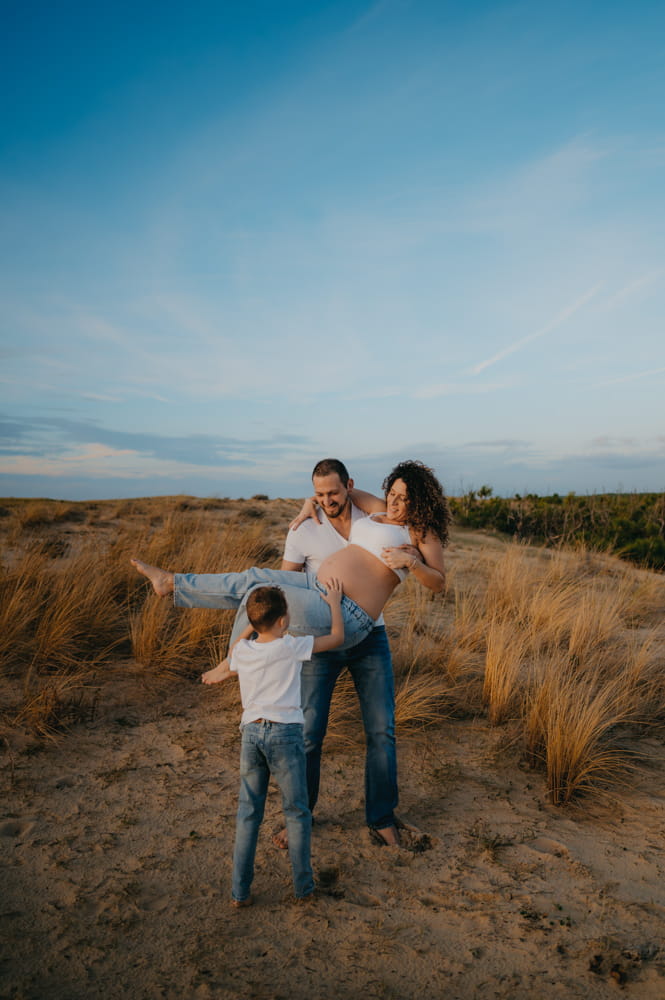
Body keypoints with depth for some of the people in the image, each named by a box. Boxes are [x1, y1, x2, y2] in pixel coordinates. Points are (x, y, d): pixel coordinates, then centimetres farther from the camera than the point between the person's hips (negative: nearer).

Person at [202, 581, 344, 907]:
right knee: (296, 812, 12)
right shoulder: (292, 646, -8)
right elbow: (337, 636, 2)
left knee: (247, 813, 14)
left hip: (251, 733, 4)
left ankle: (239, 891, 19)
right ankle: (303, 886, 22)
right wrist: (334, 602, 17)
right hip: (285, 733, -4)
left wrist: (252, 624, 31)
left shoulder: (242, 650, 4)